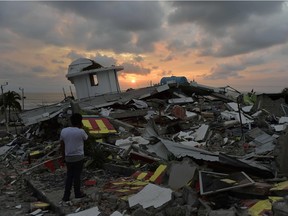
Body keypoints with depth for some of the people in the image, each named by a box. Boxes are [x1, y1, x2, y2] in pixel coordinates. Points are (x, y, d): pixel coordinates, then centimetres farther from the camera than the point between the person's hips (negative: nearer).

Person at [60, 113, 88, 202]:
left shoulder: (63, 131, -1)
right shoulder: (80, 132, -14)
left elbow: (62, 145, 5)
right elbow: (86, 138, 8)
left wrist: (64, 156, 15)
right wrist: (81, 128, 5)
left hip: (68, 158, 4)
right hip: (78, 157, -4)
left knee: (69, 176, 15)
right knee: (77, 176, 10)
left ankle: (66, 196, 14)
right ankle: (77, 193, 26)